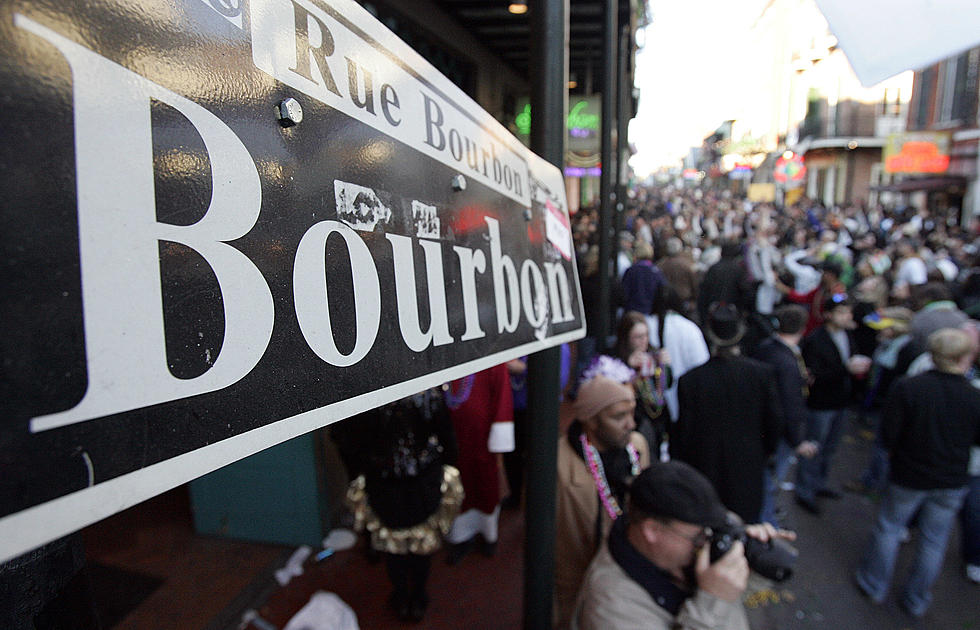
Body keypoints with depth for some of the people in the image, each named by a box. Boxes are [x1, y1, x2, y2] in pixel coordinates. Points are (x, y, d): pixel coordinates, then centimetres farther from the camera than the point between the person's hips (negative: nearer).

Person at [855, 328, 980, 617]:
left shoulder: (907, 387, -21)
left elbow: (888, 434, -16)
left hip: (909, 476, -2)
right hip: (953, 482, 2)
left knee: (889, 527, 17)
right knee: (934, 539, 18)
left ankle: (875, 586, 31)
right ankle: (916, 601, 33)